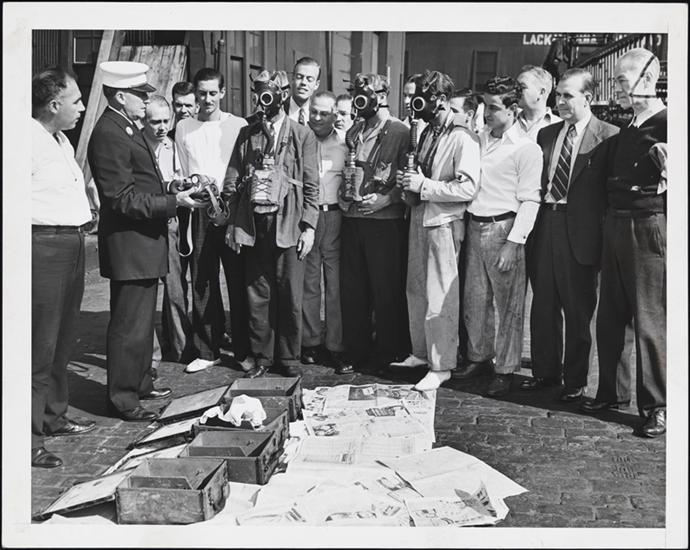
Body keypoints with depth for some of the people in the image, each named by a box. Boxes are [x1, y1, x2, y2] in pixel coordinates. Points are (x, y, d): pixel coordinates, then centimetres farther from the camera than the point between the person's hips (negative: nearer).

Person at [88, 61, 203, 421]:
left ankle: (140, 383, 34)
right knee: (129, 324, -3)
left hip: (144, 241, 11)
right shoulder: (109, 135, -19)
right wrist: (174, 202, -22)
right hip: (128, 243, -11)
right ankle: (123, 399, 7)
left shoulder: (127, 128, 13)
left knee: (142, 320, 20)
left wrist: (172, 196, 13)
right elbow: (124, 199, -22)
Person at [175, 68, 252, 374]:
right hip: (199, 212, 2)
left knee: (238, 282, -1)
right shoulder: (183, 129, 11)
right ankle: (207, 351, 15)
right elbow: (182, 175, 13)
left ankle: (244, 350, 8)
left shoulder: (238, 126, 4)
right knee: (202, 283, 4)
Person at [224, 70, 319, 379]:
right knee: (257, 294, 4)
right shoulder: (247, 134, 13)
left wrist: (309, 226, -5)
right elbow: (232, 182, 12)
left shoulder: (302, 135, 6)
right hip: (252, 223, 2)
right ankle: (263, 358, 13)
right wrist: (232, 222, 4)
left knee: (290, 295, 0)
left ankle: (289, 359, 11)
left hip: (287, 223, -2)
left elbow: (311, 186, 3)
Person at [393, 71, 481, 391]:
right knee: (416, 291, 16)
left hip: (444, 223, -9)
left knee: (440, 297, -3)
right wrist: (408, 180, 4)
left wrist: (424, 186, -20)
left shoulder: (462, 138, -15)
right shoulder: (428, 132, 12)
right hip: (420, 218, 9)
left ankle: (441, 366, 5)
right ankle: (421, 352, 30)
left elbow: (468, 187, -22)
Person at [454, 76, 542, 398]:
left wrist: (513, 243, -16)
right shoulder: (478, 140, 13)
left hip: (504, 229, -6)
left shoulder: (526, 149, -7)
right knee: (474, 298, 12)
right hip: (475, 226, 6)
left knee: (508, 303, 1)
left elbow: (529, 201, -11)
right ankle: (479, 357, 27)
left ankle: (505, 370, 9)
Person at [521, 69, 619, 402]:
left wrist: (602, 232, -12)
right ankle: (545, 371, 27)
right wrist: (531, 224, 5)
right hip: (544, 225, 6)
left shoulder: (608, 136, -6)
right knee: (543, 304, 13)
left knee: (577, 308, 5)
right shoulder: (546, 134, 12)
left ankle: (575, 380, 17)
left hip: (579, 232, -5)